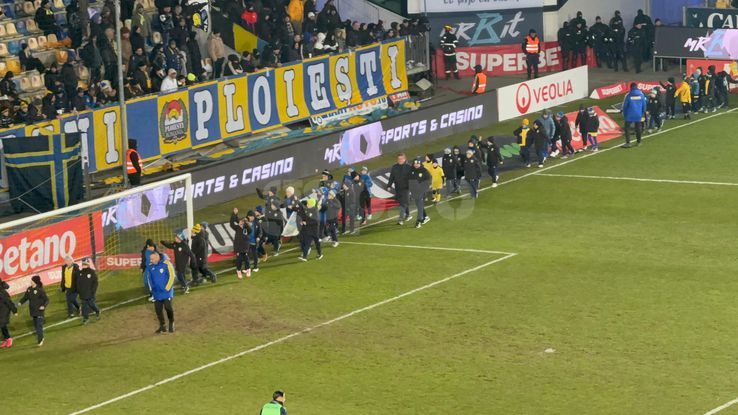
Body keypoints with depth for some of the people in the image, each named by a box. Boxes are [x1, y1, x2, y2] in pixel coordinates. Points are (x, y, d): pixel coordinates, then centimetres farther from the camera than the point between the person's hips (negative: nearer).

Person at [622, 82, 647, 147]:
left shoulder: (628, 95, -9)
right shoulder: (641, 95, -1)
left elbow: (624, 106, -4)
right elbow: (644, 105, 6)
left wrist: (624, 115, 8)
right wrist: (642, 114, 18)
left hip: (630, 115, -3)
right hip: (638, 115, 3)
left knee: (627, 128, 1)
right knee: (638, 128, 15)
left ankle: (628, 143, -9)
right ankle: (638, 142, 23)